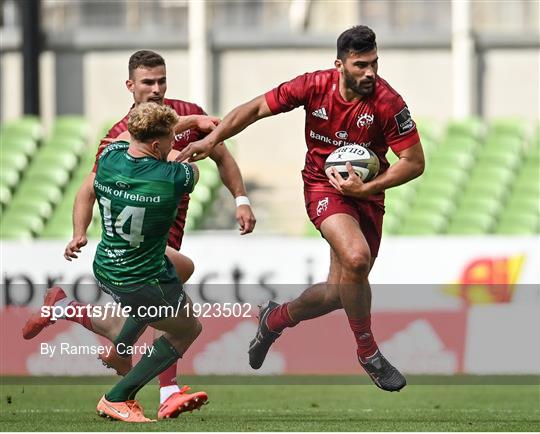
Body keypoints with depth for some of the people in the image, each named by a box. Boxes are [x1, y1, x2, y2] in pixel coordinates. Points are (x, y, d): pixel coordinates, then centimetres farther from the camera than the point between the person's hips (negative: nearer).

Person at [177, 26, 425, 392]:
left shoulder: (387, 101, -18)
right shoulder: (315, 86, -15)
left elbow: (415, 162, -13)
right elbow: (257, 108, -3)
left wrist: (367, 187, -22)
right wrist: (213, 139, -12)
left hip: (367, 193, 2)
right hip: (323, 186, -2)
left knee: (339, 292, 7)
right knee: (356, 258, -30)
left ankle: (276, 319, 39)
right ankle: (368, 352, -11)